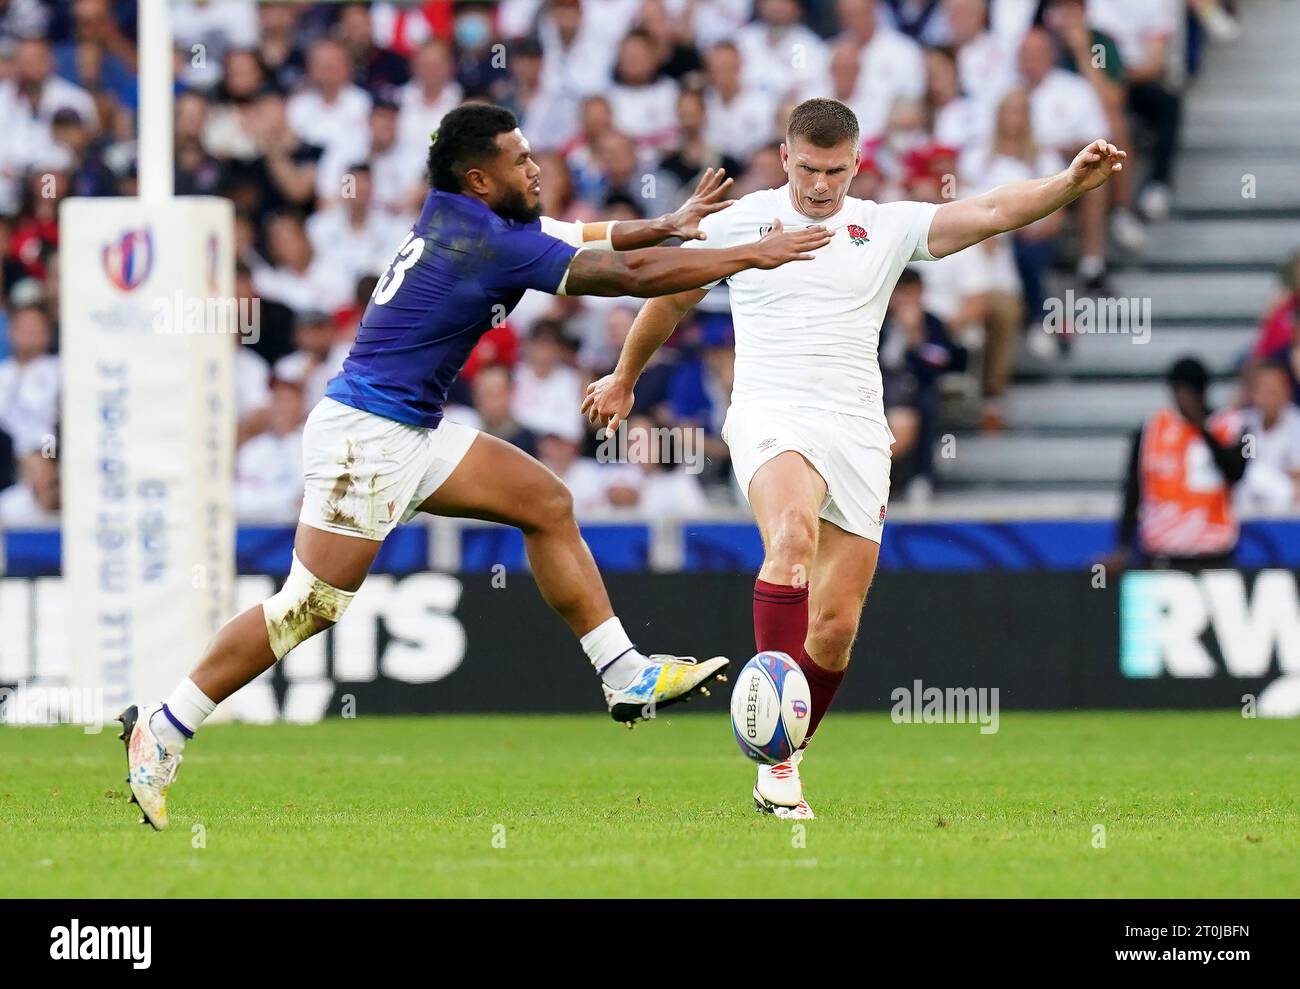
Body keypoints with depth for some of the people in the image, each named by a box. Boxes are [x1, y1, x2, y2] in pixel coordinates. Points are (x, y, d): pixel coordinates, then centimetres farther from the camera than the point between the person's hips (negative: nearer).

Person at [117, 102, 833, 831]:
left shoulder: (461, 219, 9)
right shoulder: (487, 243, -19)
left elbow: (581, 238, 21)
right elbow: (628, 275, -19)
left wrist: (667, 227, 5)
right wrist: (752, 256, -13)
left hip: (410, 434, 10)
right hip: (365, 437, -10)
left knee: (547, 505, 8)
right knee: (312, 606, -9)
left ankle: (627, 678, 10)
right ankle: (162, 731, -2)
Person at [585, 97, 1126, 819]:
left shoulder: (886, 228, 10)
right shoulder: (738, 222, 7)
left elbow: (989, 213, -2)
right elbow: (672, 298, 23)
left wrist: (1070, 184, -19)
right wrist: (623, 379, 34)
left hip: (858, 433, 3)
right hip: (771, 416, -3)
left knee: (835, 628, 0)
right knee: (793, 536, -34)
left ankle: (781, 769, 19)